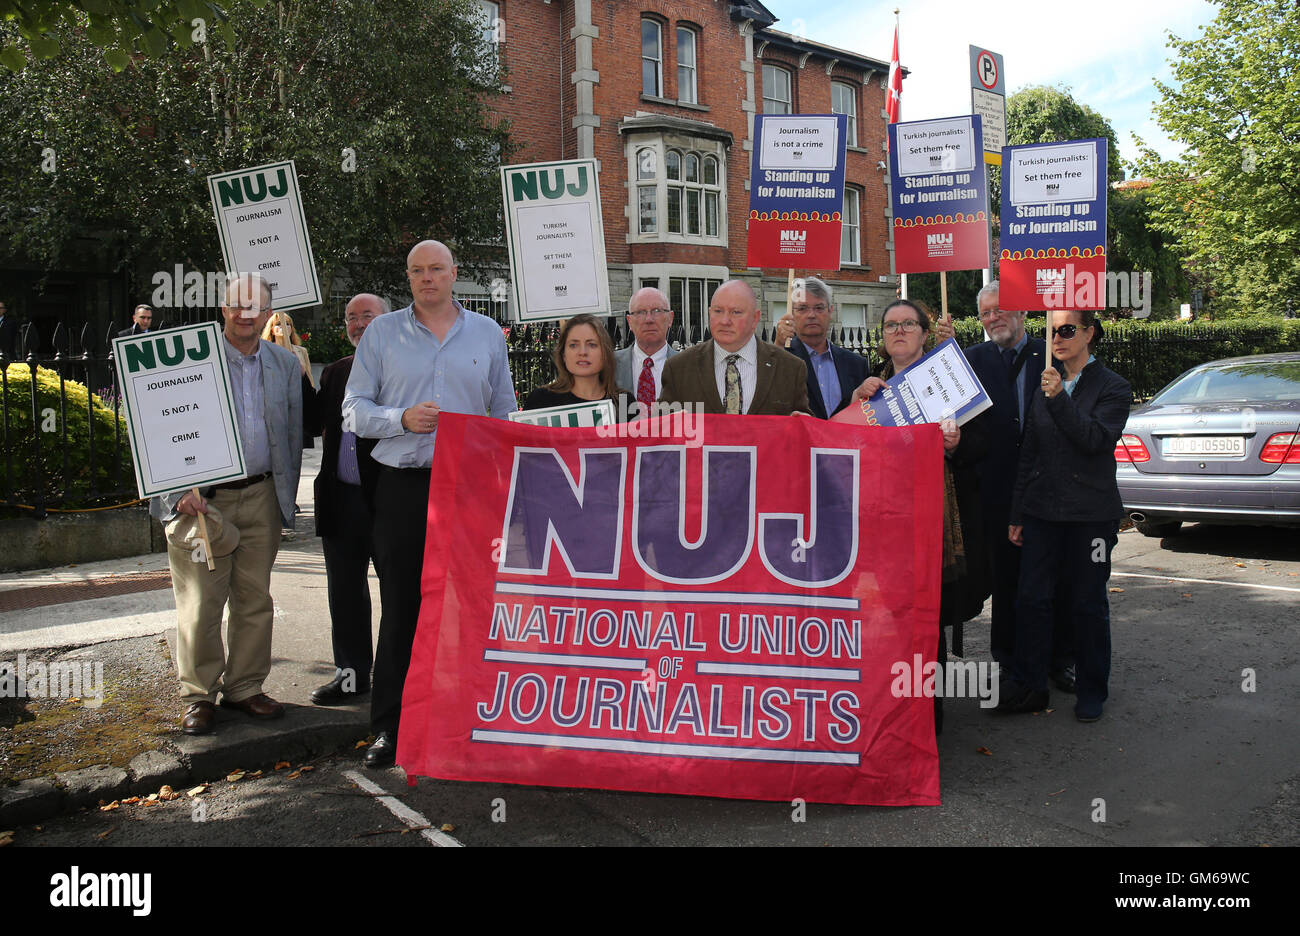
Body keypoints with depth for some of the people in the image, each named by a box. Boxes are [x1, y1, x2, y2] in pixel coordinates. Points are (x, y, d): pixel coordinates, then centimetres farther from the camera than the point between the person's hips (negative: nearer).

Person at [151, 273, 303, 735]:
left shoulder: (284, 363, 10)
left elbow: (293, 433, 13)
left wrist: (287, 497, 9)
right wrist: (182, 492, -12)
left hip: (261, 496, 4)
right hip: (202, 498, -3)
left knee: (255, 600, 9)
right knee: (200, 603, 0)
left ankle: (244, 687, 23)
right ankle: (198, 696, 15)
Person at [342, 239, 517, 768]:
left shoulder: (487, 333, 12)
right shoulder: (382, 333, 8)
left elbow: (503, 413, 14)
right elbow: (354, 411, 4)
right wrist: (402, 419, -15)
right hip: (403, 486, -1)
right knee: (400, 606, 2)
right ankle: (388, 727, 11)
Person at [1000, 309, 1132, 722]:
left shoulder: (1113, 388, -1)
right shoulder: (1045, 385, 12)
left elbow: (1096, 439, -17)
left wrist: (1060, 399, -24)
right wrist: (1017, 513, 11)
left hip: (1090, 513, -4)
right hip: (1042, 510, 4)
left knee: (1088, 604, 5)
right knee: (1032, 599, 1)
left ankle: (1091, 691, 19)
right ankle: (1028, 684, 12)